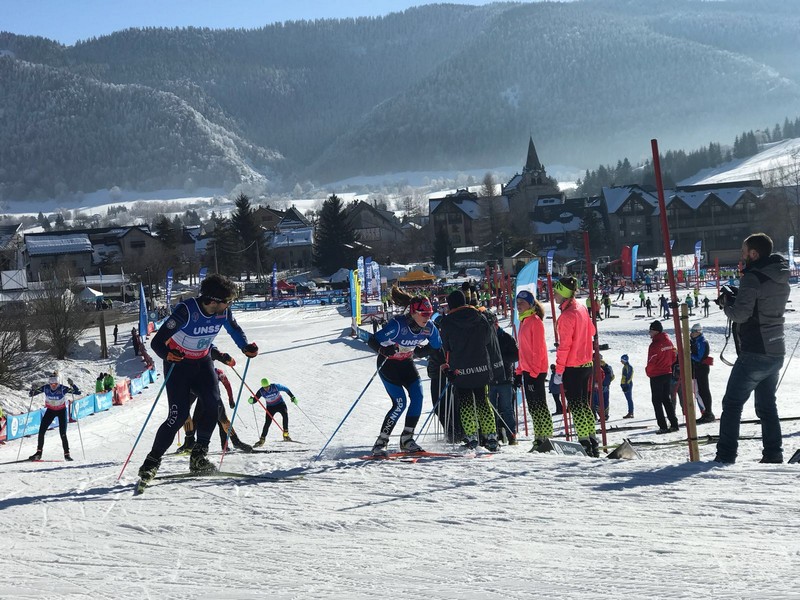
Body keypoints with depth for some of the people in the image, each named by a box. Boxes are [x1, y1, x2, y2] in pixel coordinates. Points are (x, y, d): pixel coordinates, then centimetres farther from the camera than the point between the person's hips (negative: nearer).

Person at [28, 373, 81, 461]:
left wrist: (72, 384, -47)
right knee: (41, 431, -6)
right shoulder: (45, 388, -18)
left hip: (62, 411, -3)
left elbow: (78, 392, -31)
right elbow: (31, 394, -12)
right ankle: (39, 453, 6)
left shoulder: (62, 389, -26)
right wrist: (33, 389, -34)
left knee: (62, 434, -12)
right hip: (50, 410, 3)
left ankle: (67, 454, 0)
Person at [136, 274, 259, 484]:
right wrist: (167, 354, -50)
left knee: (213, 403, -18)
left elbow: (235, 330, 10)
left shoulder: (223, 311, -13)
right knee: (179, 414, -15)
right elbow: (157, 342, -30)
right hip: (177, 364, -5)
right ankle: (152, 462, -3)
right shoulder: (186, 311, -30)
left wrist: (246, 346, -8)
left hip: (203, 362, 5)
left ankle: (198, 457, -9)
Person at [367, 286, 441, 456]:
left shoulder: (428, 328, -13)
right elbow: (372, 341, -32)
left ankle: (406, 441, 1)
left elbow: (438, 347, 5)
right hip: (388, 364, -6)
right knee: (400, 403, -16)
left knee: (418, 397, -11)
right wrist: (383, 350, -51)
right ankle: (380, 443, -7)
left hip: (406, 363, 6)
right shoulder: (398, 324, -31)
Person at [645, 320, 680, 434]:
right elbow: (674, 355, 14)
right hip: (668, 373, 8)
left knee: (657, 401, -1)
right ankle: (674, 424, 15)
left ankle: (663, 426, -6)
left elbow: (651, 362, -18)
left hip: (656, 376, -8)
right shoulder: (668, 341, 5)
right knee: (666, 399, 16)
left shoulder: (655, 344, -20)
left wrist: (648, 371, 0)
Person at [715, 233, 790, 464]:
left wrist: (726, 304, 0)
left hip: (755, 353, -8)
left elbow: (740, 314, -20)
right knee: (767, 406, 14)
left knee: (732, 403, -2)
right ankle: (773, 455, 11)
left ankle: (726, 456, -5)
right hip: (776, 352, 8)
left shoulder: (752, 278, -15)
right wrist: (736, 300, 11)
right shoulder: (781, 279, 12)